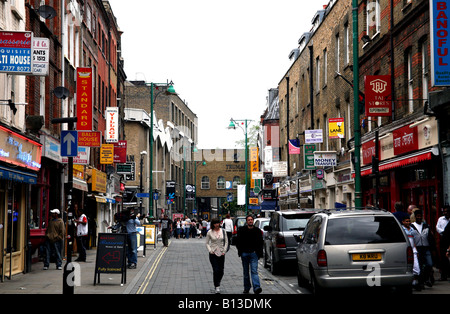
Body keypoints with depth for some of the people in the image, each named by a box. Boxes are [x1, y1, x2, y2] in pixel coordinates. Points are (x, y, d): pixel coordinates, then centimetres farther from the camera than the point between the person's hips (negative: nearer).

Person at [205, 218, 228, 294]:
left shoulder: (222, 231, 4)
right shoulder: (210, 232, -1)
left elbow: (226, 241, 7)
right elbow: (207, 243, 5)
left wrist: (224, 251, -1)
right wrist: (210, 250, -8)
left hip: (221, 253, 2)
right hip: (213, 253, -2)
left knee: (221, 271, 5)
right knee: (216, 270, -10)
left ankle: (217, 283, 29)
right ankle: (217, 287, -2)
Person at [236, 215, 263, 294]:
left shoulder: (257, 230, 5)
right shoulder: (242, 230, 3)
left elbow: (260, 243, 9)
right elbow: (238, 242, 6)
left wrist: (259, 253, 0)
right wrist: (240, 251, -5)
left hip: (253, 253, -1)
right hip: (244, 253, 1)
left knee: (254, 271, -13)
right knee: (246, 272, 10)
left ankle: (256, 288, -22)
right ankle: (246, 288, 20)